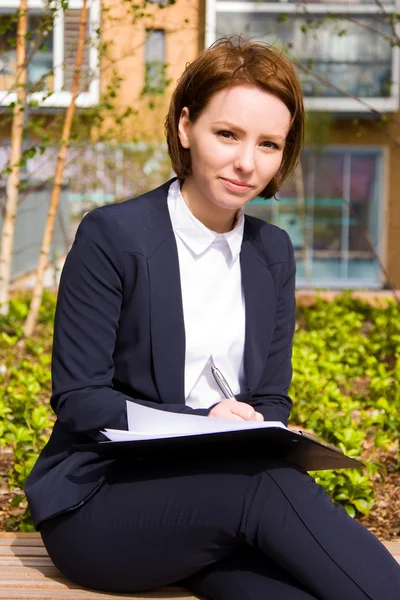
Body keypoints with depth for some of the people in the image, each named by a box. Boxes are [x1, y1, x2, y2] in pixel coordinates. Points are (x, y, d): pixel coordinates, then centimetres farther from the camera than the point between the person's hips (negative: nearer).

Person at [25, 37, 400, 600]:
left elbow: (270, 400, 12)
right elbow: (78, 398, -9)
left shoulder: (274, 253, 9)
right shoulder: (112, 235, -8)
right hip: (98, 503, -4)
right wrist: (204, 423, -21)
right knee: (271, 486, -32)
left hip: (218, 494, 4)